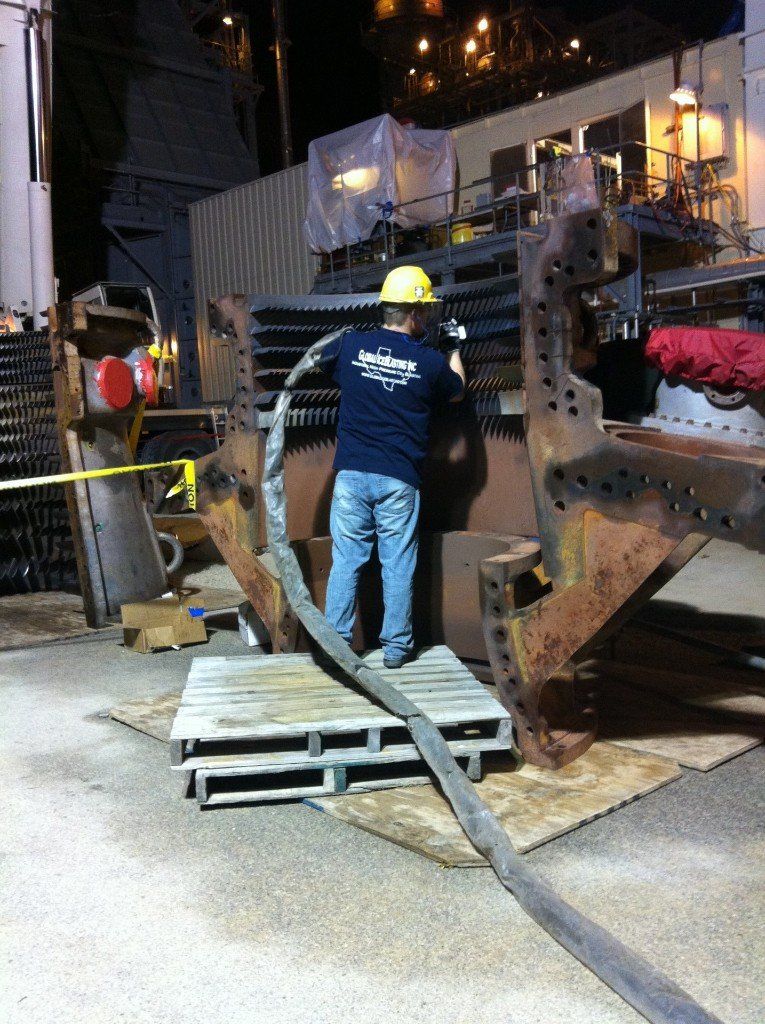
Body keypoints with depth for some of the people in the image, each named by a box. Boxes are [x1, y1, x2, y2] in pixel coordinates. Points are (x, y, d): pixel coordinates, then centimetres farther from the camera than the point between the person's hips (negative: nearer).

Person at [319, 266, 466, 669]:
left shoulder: (350, 344, 0)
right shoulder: (430, 361, -4)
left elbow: (321, 361, 23)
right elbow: (456, 392, 18)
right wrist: (454, 351, 35)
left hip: (352, 473, 2)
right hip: (398, 480, -2)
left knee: (346, 561, 8)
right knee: (397, 565, 8)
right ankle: (396, 646, 16)